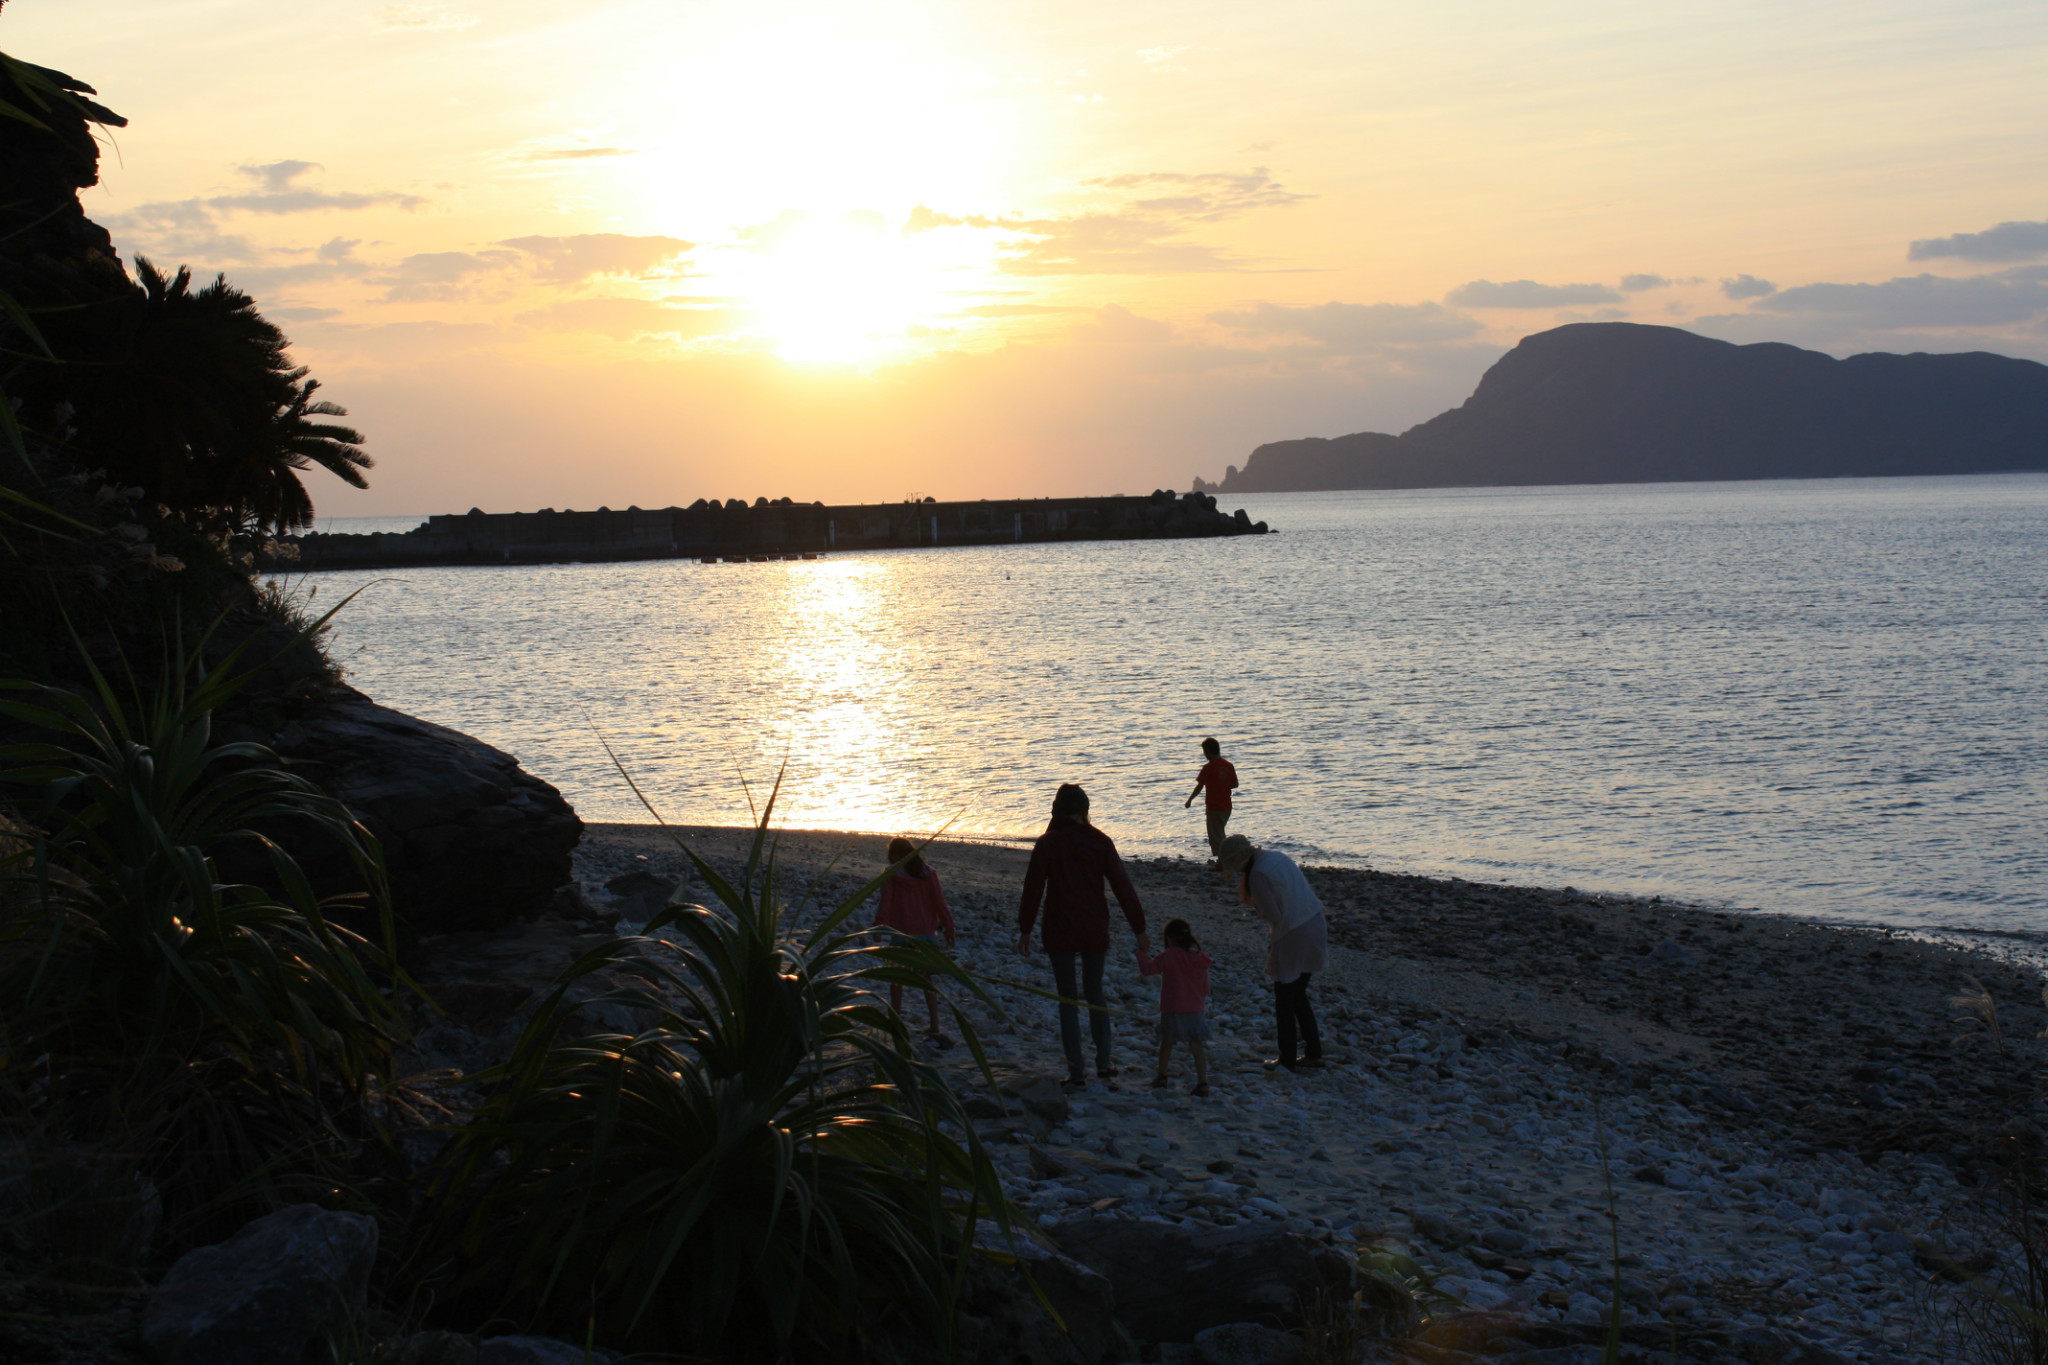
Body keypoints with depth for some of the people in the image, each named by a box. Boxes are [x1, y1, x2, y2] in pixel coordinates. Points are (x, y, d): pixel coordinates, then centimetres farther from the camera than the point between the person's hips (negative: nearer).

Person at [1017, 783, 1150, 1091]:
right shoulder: (1099, 841, -2)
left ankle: (1076, 1073, 3)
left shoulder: (1047, 843, -6)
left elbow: (1033, 888, -5)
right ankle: (1104, 1064, 15)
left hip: (1059, 930, -2)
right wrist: (1139, 929, 2)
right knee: (1095, 994, 18)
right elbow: (1122, 886, -2)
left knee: (1068, 999, 5)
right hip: (1095, 930, 2)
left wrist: (1025, 930, 5)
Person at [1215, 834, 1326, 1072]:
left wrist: (1252, 900, -5)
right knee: (1298, 996, 20)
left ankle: (1287, 1060, 13)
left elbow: (1274, 915, -19)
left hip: (1293, 938, -9)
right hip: (1315, 927, 9)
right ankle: (1313, 1053, 24)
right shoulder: (1276, 856, 9)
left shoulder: (1257, 874, -18)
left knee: (1284, 1001, 6)